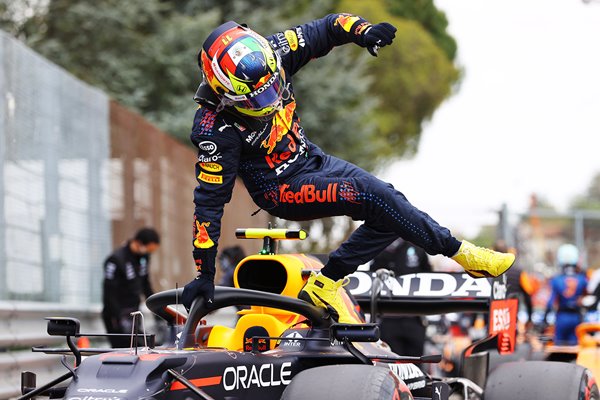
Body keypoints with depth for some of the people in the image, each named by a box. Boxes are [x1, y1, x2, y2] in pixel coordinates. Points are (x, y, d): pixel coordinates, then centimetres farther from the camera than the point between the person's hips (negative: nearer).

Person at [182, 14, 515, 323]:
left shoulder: (270, 55, -16)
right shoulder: (216, 129, -28)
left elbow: (325, 30, -5)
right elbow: (210, 199, -23)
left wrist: (361, 31, -29)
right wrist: (205, 274, -22)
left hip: (312, 159, 8)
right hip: (283, 189, -8)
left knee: (391, 216, -3)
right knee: (372, 196, -25)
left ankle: (324, 284, 1)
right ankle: (457, 251, -8)